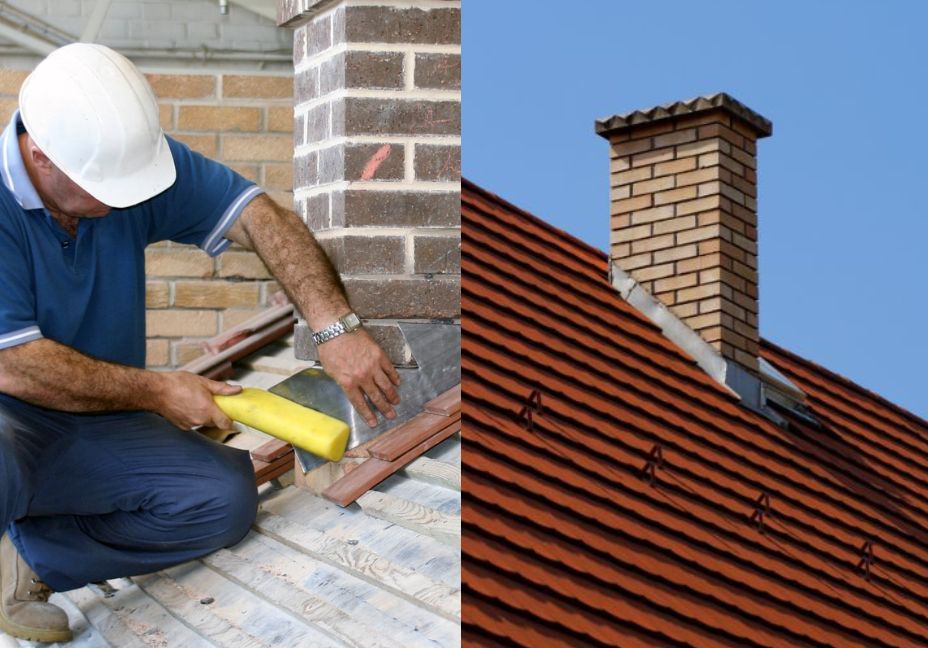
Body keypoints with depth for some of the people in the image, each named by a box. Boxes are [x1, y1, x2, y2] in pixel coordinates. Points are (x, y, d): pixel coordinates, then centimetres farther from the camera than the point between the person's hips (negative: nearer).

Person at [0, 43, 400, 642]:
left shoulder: (131, 156, -6)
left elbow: (256, 217, -6)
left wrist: (337, 327, -20)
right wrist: (158, 392, -16)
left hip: (98, 432, 7)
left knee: (227, 496, -15)